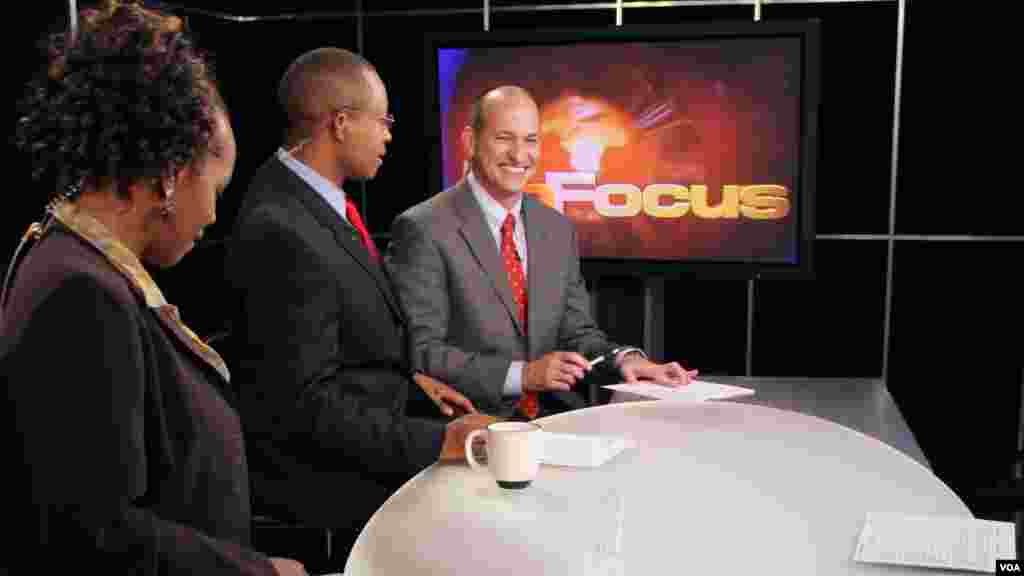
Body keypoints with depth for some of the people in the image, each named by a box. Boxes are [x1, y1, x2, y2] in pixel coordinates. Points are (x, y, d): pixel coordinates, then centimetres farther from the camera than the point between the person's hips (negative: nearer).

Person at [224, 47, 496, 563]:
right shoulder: (283, 232, -26)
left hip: (356, 440, 9)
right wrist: (439, 441, -22)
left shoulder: (303, 192, 3)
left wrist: (408, 379, 7)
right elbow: (307, 403, -25)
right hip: (322, 471, -9)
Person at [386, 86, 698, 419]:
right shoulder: (423, 229, -9)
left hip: (555, 415, 5)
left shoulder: (558, 229, 11)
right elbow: (420, 352, -14)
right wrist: (522, 374, -21)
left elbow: (577, 332, 12)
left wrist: (623, 358, -8)